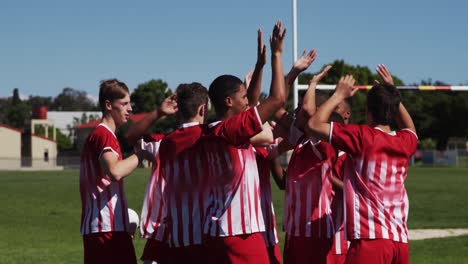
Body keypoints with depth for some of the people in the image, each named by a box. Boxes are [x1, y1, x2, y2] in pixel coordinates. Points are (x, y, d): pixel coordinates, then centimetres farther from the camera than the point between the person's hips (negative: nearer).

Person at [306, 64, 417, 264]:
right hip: (400, 241, 7)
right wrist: (392, 94, 34)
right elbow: (410, 128, 37)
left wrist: (339, 94, 3)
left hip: (370, 239, -7)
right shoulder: (404, 142, 11)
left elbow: (314, 125, -9)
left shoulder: (362, 136, -8)